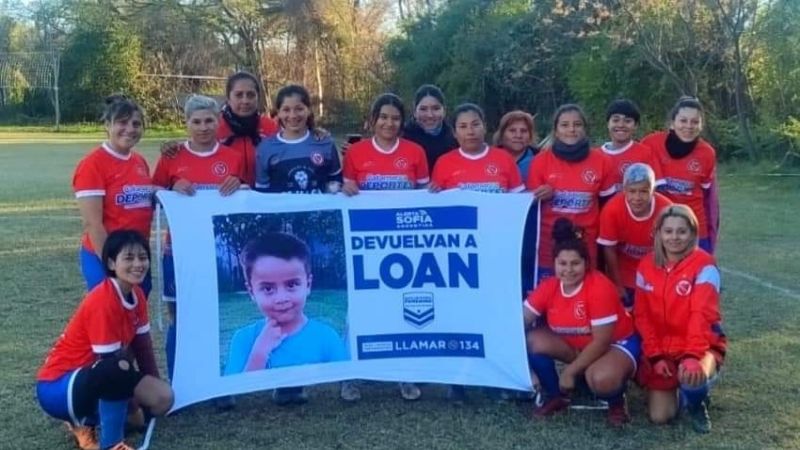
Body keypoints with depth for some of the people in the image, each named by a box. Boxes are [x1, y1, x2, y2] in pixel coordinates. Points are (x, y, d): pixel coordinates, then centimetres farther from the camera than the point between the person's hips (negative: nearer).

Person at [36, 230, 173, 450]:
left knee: (163, 398, -8)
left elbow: (143, 347, 6)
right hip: (57, 386, -9)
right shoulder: (102, 301, -26)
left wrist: (154, 387, 3)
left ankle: (87, 422, 12)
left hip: (95, 377, 9)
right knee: (118, 371, -38)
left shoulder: (137, 295, 0)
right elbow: (112, 361, -23)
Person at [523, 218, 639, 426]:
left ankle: (617, 403, 1)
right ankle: (555, 397, 3)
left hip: (616, 343, -5)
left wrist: (570, 371, -25)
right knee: (532, 340, -19)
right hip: (574, 344, 6)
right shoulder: (548, 287, -11)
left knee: (600, 379, -38)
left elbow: (601, 341, -26)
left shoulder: (600, 288, -27)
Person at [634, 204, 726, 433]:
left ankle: (697, 405, 2)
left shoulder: (704, 265, -14)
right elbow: (642, 316, 1)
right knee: (659, 416, -8)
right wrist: (655, 356, -8)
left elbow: (702, 314, -24)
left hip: (701, 345, -3)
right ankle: (673, 387, 27)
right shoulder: (646, 266, -1)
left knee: (693, 378, -37)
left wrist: (693, 356, -36)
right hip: (660, 348, 3)